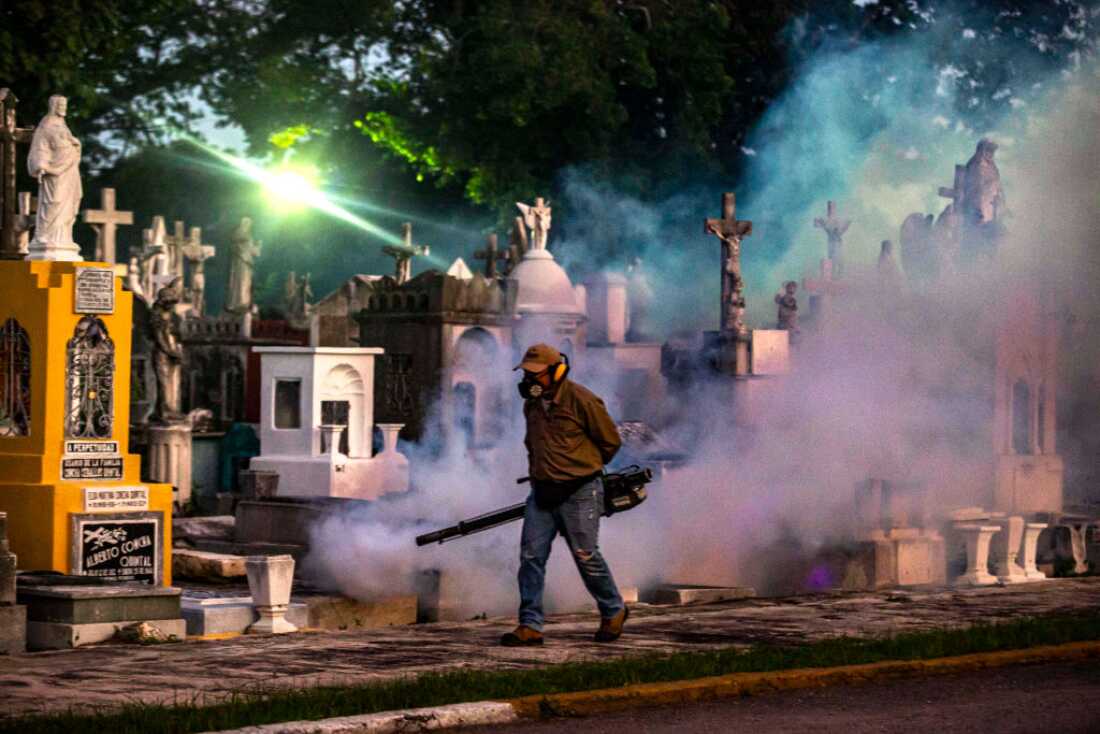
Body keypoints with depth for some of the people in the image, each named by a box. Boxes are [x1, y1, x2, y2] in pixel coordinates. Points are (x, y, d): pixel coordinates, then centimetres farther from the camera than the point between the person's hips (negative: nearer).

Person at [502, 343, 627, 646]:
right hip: (543, 492, 6)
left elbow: (611, 441, -3)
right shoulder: (531, 404, 9)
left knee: (586, 556, 1)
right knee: (531, 555, -4)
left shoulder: (581, 400, -13)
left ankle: (613, 612, 23)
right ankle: (530, 625, -2)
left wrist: (583, 469, 8)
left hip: (579, 493, -6)